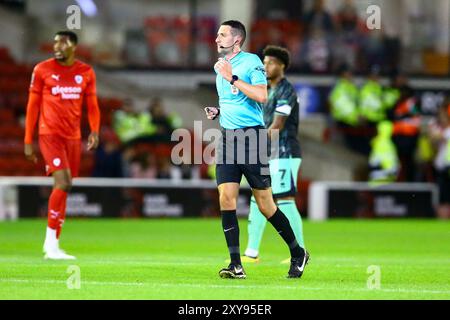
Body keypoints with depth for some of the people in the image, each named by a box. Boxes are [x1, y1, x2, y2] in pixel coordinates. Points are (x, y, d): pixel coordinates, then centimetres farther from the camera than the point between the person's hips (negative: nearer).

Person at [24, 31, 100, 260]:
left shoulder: (86, 73, 8)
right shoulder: (42, 70, -1)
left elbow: (92, 106, 12)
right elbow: (32, 106, 3)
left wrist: (94, 132, -7)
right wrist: (28, 142, 1)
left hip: (73, 137, 4)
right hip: (50, 135, -4)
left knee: (63, 187, 5)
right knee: (63, 183, -18)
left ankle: (52, 244, 15)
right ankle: (52, 244, -11)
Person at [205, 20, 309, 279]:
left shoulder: (251, 62, -7)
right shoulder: (220, 66, 16)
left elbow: (261, 95, -21)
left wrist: (233, 78, -19)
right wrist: (218, 112, 11)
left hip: (252, 136, -7)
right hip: (227, 138, 7)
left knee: (265, 204, -2)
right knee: (226, 198, -8)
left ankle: (298, 253, 17)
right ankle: (236, 265, -7)